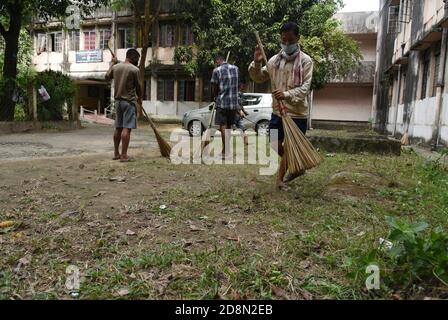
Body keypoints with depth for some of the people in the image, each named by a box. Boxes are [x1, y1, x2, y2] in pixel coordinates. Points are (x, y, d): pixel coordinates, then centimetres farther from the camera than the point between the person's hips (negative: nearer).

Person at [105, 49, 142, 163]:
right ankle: (124, 155, -7)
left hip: (118, 101, 7)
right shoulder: (135, 69, -11)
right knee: (126, 128, -6)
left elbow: (107, 77, 24)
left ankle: (116, 153, 19)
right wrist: (139, 98, 14)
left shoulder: (115, 67, 6)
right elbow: (138, 87, -5)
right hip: (129, 102, -6)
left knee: (118, 128, 13)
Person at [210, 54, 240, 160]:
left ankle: (227, 153, -5)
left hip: (222, 102, -5)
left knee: (223, 127, -2)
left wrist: (214, 97, 19)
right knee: (229, 126, 14)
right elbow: (237, 85, 13)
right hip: (234, 103, 5)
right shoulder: (236, 68, 9)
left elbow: (214, 88, 0)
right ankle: (225, 150, 21)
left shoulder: (217, 70, -5)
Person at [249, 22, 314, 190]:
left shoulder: (305, 60, -7)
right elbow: (259, 78, 12)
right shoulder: (275, 59, 7)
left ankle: (280, 178, 18)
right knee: (276, 145, 13)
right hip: (278, 111, 5)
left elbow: (305, 87, -16)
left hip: (297, 113, -5)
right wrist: (257, 63, -8)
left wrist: (287, 94, -32)